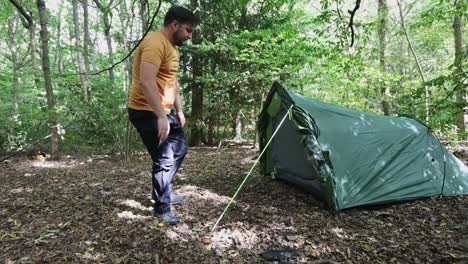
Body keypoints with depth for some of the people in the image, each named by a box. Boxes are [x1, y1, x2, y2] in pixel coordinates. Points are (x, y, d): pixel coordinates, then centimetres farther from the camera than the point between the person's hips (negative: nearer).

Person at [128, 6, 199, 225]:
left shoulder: (172, 47, 14)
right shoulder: (155, 43, -20)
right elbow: (146, 82, -31)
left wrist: (179, 110, 21)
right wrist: (161, 116, -34)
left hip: (163, 112, 11)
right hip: (147, 112, -11)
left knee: (180, 149, 19)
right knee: (164, 159, -5)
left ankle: (163, 193, 34)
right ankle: (162, 208, 14)